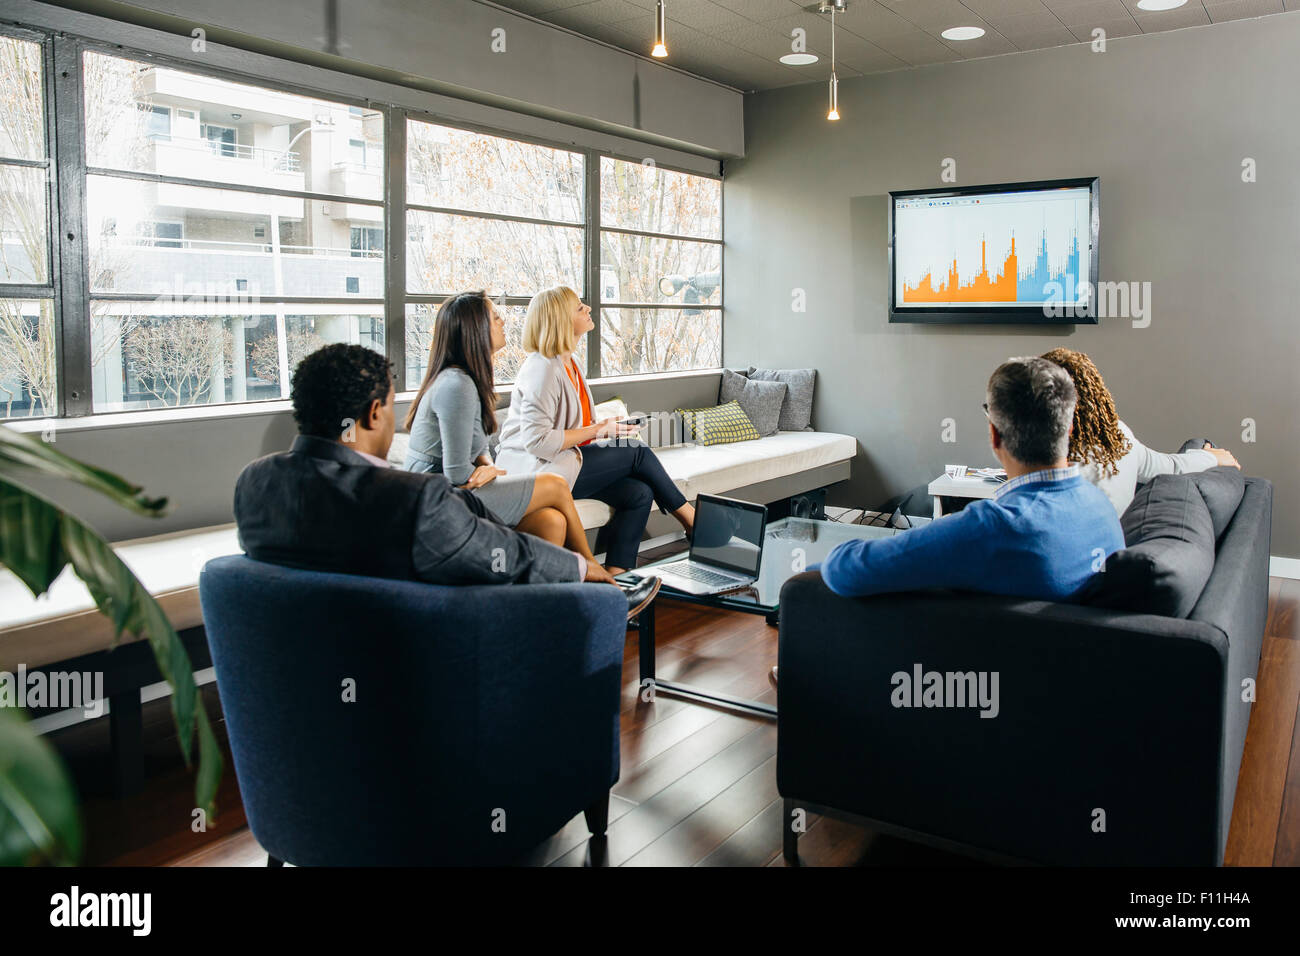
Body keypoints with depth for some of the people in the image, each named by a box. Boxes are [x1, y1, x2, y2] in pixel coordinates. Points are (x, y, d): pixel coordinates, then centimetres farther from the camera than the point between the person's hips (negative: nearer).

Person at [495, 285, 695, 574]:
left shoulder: (568, 363, 14)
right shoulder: (542, 369, -18)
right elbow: (537, 440, -24)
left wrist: (605, 430, 7)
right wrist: (597, 430, -17)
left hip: (561, 463, 9)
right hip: (536, 472, -9)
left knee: (639, 493, -9)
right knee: (638, 453, -10)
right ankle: (690, 520, 10)